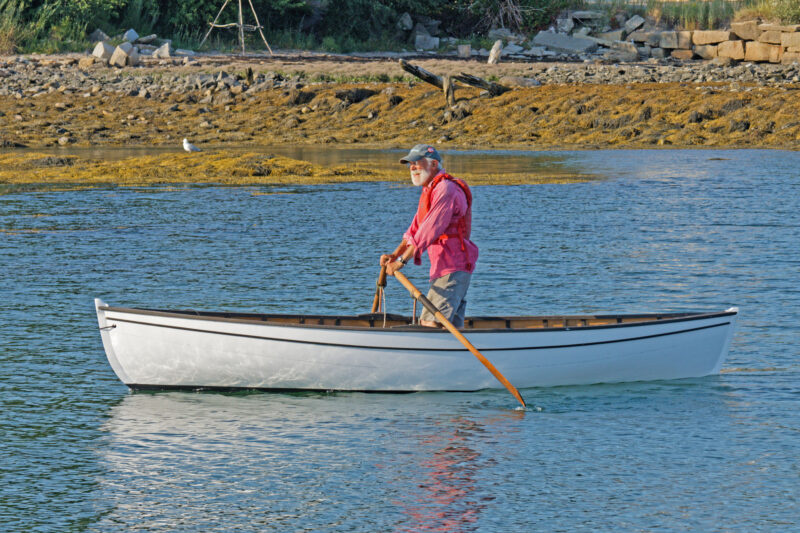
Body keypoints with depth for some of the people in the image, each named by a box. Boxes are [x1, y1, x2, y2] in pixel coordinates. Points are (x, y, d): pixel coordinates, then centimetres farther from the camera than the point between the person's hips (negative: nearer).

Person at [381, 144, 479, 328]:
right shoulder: (429, 191, 20)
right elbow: (415, 230, 17)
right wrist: (395, 254, 1)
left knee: (430, 323, -19)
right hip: (441, 267, 11)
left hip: (453, 268, -11)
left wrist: (402, 260, -21)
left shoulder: (446, 189, -14)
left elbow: (430, 230, -21)